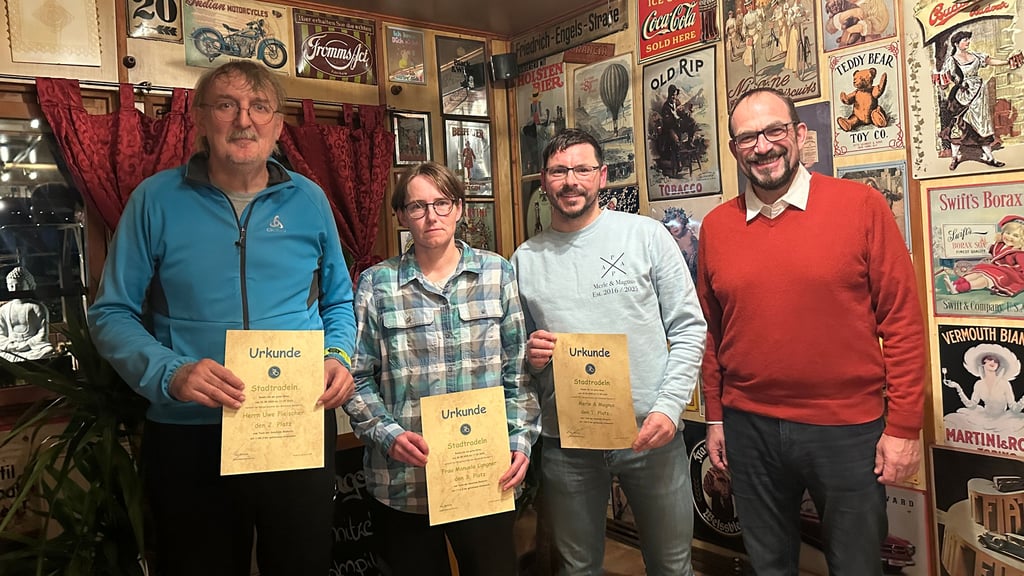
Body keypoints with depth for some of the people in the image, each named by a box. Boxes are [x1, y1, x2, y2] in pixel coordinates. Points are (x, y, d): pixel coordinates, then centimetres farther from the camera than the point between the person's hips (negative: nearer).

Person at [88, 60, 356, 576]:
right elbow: (111, 313, -1)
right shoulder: (156, 199, -2)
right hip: (188, 436, -1)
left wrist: (339, 356, -7)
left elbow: (338, 300, 12)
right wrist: (170, 374, -19)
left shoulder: (308, 200, 4)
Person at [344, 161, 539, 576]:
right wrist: (387, 434, -12)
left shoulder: (497, 273, 2)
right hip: (402, 480, 0)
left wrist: (521, 440, -4)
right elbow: (358, 377, 1)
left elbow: (518, 370, 4)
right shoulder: (376, 284, 0)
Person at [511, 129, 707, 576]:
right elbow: (515, 348, 13)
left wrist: (669, 406, -13)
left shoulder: (647, 235, -3)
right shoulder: (525, 259, 4)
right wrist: (529, 355, -10)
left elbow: (689, 327, -3)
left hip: (650, 432, -1)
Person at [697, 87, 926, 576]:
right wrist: (714, 417, 10)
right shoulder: (715, 227, 2)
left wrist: (904, 426, -7)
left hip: (848, 428, -2)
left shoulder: (861, 206, -7)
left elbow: (902, 321, -6)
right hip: (749, 427, 3)